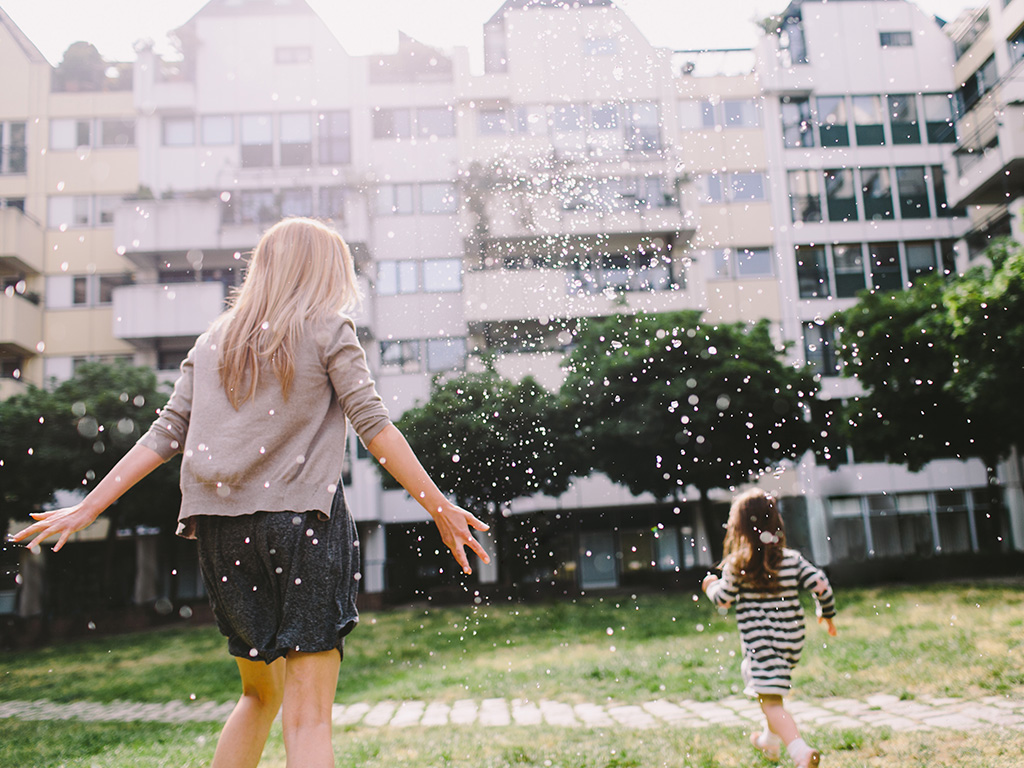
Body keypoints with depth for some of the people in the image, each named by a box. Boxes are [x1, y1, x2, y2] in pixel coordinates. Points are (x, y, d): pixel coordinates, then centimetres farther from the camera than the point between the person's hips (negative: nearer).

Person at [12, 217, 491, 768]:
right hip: (304, 518, -5)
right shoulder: (327, 328, 3)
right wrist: (439, 507, -2)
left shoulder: (214, 340, 16)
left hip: (222, 528, 5)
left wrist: (87, 508, 15)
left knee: (260, 694, 22)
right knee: (307, 716, -4)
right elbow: (373, 426, -4)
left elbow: (165, 436, 9)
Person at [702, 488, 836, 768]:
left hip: (760, 642, -6)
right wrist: (827, 613, 13)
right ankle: (770, 740, 43)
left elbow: (722, 600, -2)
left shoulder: (736, 565, -9)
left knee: (771, 703, -6)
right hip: (792, 640, 6)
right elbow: (820, 584, -5)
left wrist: (711, 585, 20)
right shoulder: (792, 559, 0)